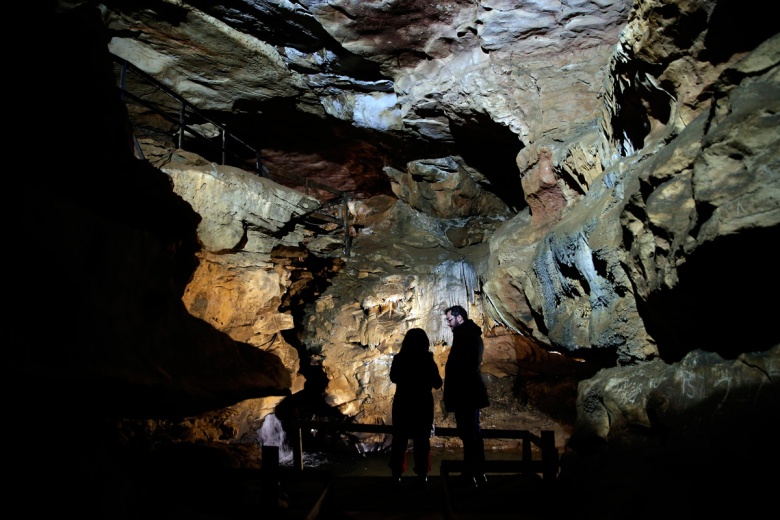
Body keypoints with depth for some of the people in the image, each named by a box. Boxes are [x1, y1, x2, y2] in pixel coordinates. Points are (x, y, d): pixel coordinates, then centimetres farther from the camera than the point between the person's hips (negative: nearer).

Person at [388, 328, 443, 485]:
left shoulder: (398, 359, -8)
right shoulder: (428, 361, -13)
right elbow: (437, 384, -2)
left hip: (402, 404, 1)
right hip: (423, 405, -1)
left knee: (399, 440, 11)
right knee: (422, 440, 10)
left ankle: (397, 474, 12)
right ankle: (422, 474, 12)